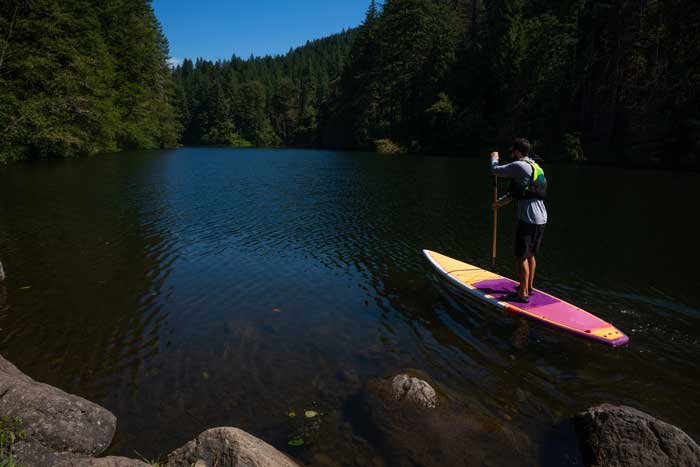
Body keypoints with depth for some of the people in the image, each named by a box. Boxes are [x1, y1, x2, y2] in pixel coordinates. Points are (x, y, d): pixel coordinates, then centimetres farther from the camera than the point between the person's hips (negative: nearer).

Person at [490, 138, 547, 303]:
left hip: (529, 219, -9)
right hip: (541, 219, 9)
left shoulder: (519, 166, -12)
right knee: (530, 255, 20)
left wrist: (494, 158, 20)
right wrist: (501, 202, 37)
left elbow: (496, 171, -2)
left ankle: (523, 294, 3)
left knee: (521, 257, -2)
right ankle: (528, 287, 33)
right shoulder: (535, 167, 17)